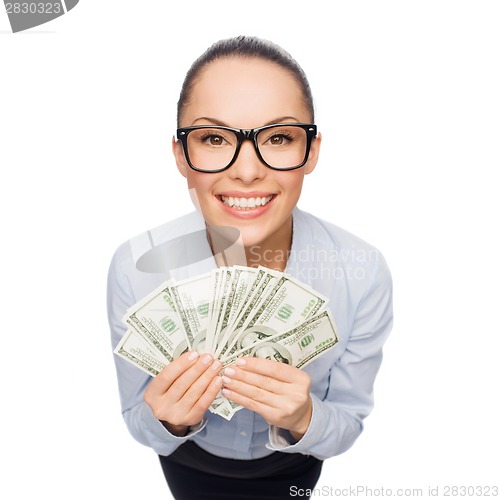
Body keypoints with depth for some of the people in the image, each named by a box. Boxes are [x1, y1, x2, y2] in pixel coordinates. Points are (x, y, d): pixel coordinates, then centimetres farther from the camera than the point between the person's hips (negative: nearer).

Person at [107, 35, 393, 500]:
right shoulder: (135, 268, -31)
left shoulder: (362, 271, -31)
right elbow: (139, 423, -16)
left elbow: (347, 424, -17)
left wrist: (304, 418, -38)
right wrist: (168, 421, -37)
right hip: (189, 462, 0)